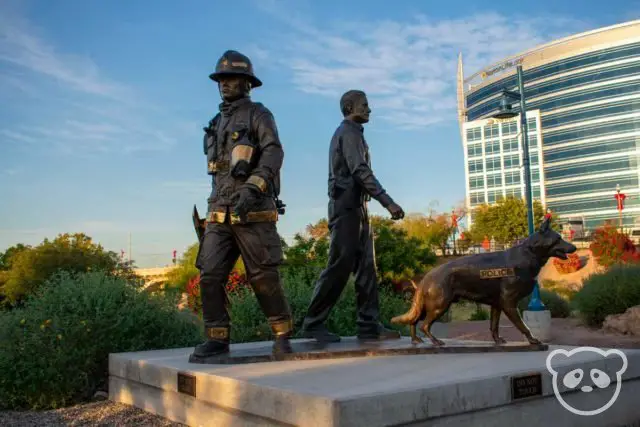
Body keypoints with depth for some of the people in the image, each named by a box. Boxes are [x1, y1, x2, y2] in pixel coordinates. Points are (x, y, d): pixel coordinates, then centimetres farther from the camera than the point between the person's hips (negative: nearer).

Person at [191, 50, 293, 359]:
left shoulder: (258, 114, 1)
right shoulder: (218, 124, 22)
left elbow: (274, 153, -16)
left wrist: (252, 189, -30)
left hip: (253, 213, -6)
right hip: (220, 215, 6)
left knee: (264, 277, -6)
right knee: (210, 276, -4)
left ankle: (282, 336, 7)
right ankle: (217, 339, 3)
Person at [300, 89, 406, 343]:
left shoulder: (352, 134, 24)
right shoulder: (349, 132, -7)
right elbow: (360, 171, -20)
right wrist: (387, 202, -25)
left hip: (357, 208, 10)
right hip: (347, 207, -10)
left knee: (366, 267, 3)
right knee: (340, 266, -9)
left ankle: (369, 325, 2)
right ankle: (313, 323, -3)